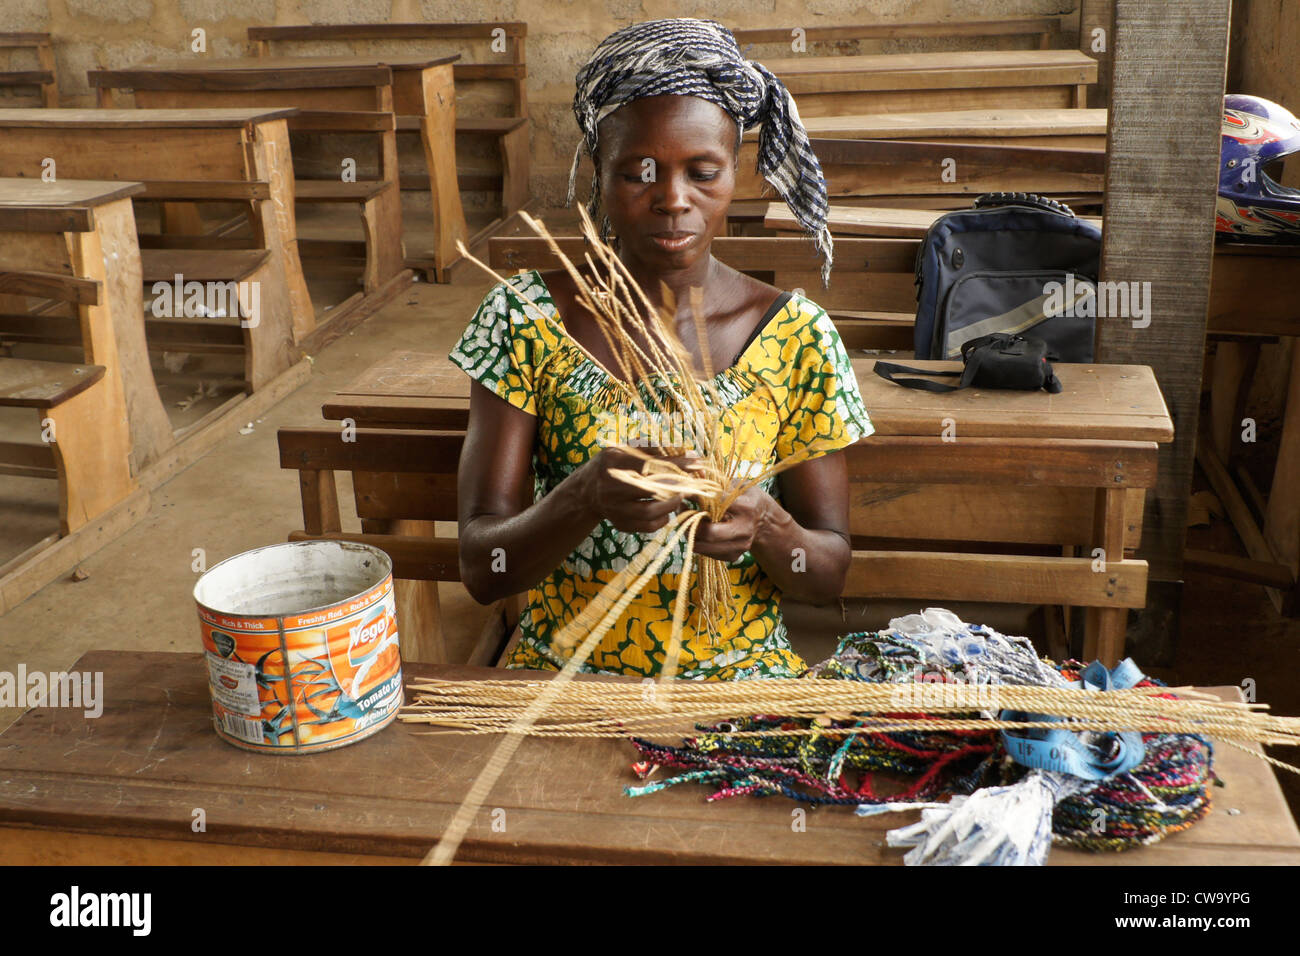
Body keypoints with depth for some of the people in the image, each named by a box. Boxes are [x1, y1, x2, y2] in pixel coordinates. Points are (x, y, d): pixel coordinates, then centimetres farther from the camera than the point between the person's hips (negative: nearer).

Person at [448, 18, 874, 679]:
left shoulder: (796, 336, -1)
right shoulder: (525, 317, -3)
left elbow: (829, 575, 3)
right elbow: (481, 569, -8)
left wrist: (764, 523, -20)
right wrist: (588, 496, -28)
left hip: (744, 676, 1)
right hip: (563, 670, 0)